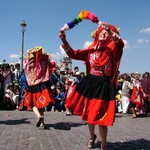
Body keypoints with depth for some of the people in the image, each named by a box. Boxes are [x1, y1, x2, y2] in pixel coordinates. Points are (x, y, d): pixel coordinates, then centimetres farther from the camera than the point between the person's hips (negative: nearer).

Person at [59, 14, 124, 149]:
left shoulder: (113, 49, -5)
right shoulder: (91, 50, 7)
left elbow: (121, 43, -28)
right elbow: (73, 54, 4)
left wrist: (108, 28, -32)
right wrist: (64, 40, -8)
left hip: (104, 86, -4)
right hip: (90, 83, 5)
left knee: (100, 117, -2)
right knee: (89, 114, 17)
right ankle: (92, 137, 45)